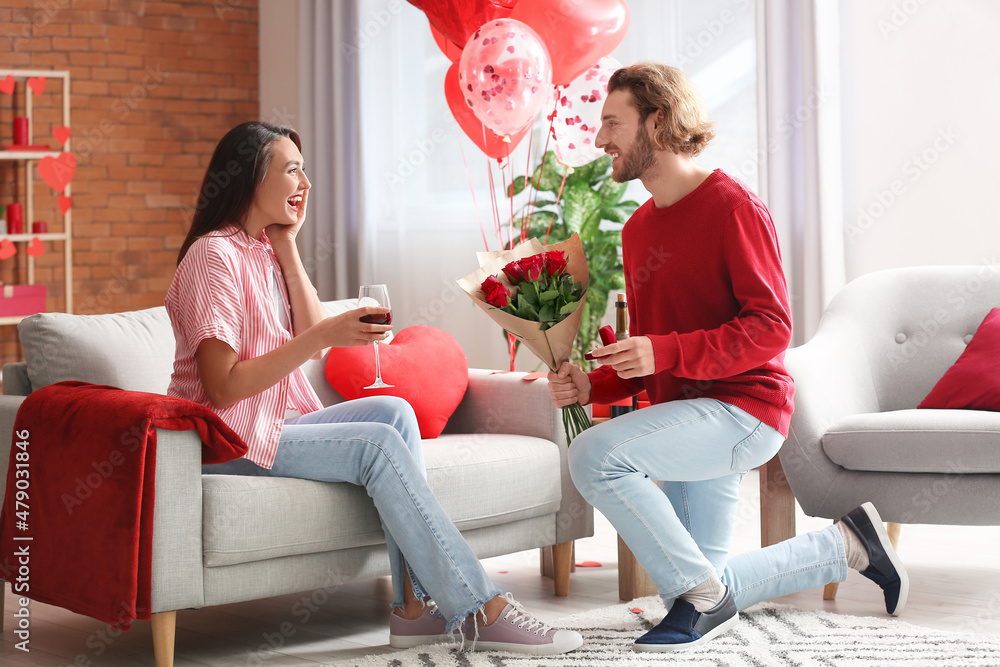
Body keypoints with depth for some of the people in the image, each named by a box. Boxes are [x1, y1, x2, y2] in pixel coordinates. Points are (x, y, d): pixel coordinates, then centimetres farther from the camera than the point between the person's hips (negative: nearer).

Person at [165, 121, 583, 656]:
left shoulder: (266, 250, 14)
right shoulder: (215, 256, -15)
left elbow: (311, 341, 2)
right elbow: (223, 389, -23)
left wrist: (288, 246, -1)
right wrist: (323, 336, -26)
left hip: (275, 424, 9)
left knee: (393, 412, -11)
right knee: (378, 444, -22)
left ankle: (415, 606, -18)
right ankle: (480, 611, -20)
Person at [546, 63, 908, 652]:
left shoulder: (733, 206, -11)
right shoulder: (638, 228, 15)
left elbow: (772, 328, -18)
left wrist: (664, 353, -28)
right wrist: (593, 386, -1)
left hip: (743, 408, -9)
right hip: (688, 420, 9)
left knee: (595, 455, -29)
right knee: (693, 588, 12)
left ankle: (703, 595, -13)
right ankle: (846, 544, 27)